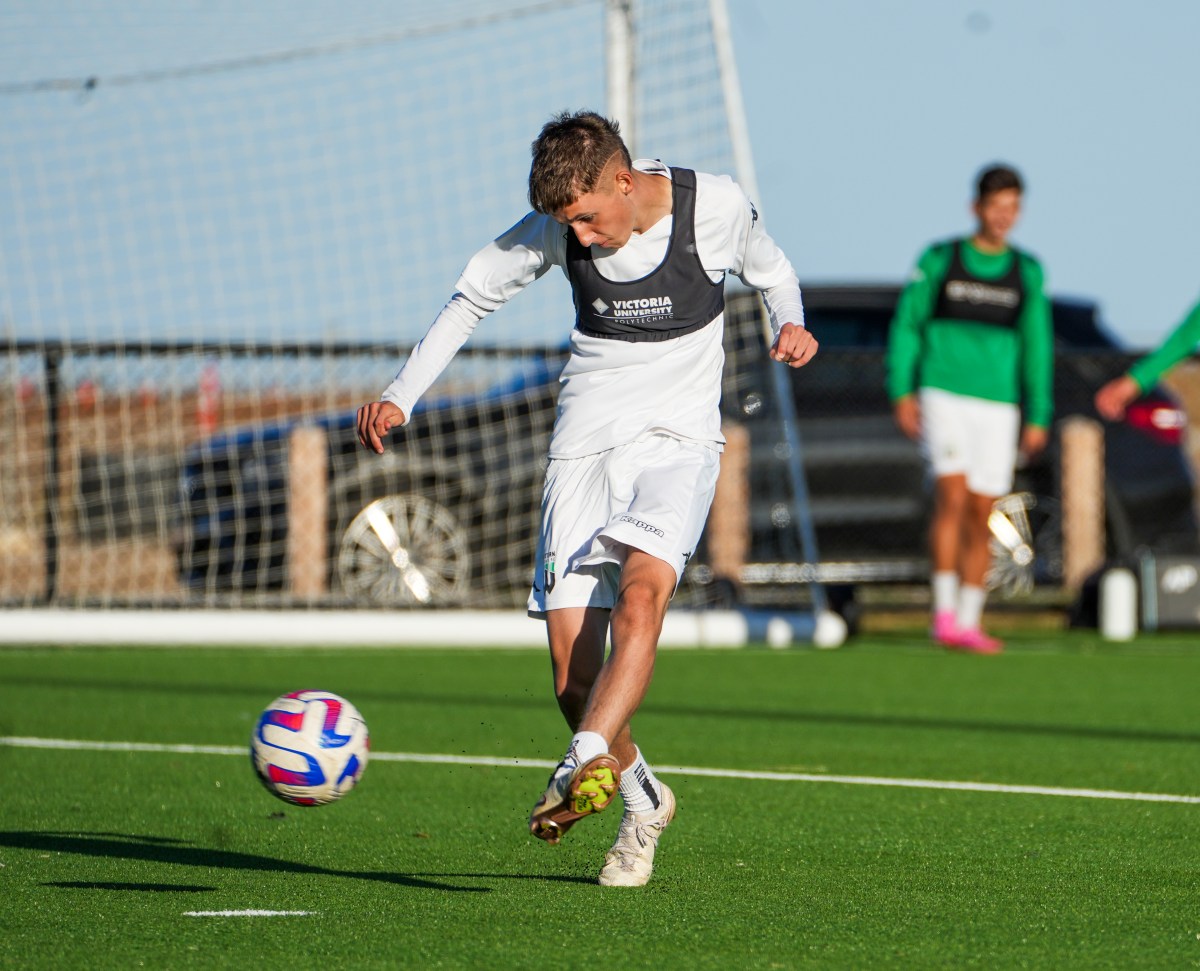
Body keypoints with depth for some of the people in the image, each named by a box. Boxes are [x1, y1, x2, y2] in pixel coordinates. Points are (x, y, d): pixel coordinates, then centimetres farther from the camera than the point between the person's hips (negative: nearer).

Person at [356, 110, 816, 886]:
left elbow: (771, 273, 12)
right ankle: (643, 801, 16)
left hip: (678, 442, -2)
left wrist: (791, 324, -10)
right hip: (584, 444, 2)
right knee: (573, 669, -6)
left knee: (641, 592, -31)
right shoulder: (555, 229, -5)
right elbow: (473, 298, 7)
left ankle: (585, 763, -41)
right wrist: (401, 396, -3)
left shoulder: (715, 207, -9)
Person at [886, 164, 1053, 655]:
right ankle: (944, 612, -15)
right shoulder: (939, 260, 2)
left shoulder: (1027, 272, 9)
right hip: (943, 394, -3)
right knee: (952, 494, -19)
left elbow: (1036, 346, 12)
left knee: (981, 514, 2)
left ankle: (968, 623, 10)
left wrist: (1038, 417, 7)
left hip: (997, 405, 3)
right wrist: (901, 391, -3)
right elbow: (906, 325, 5)